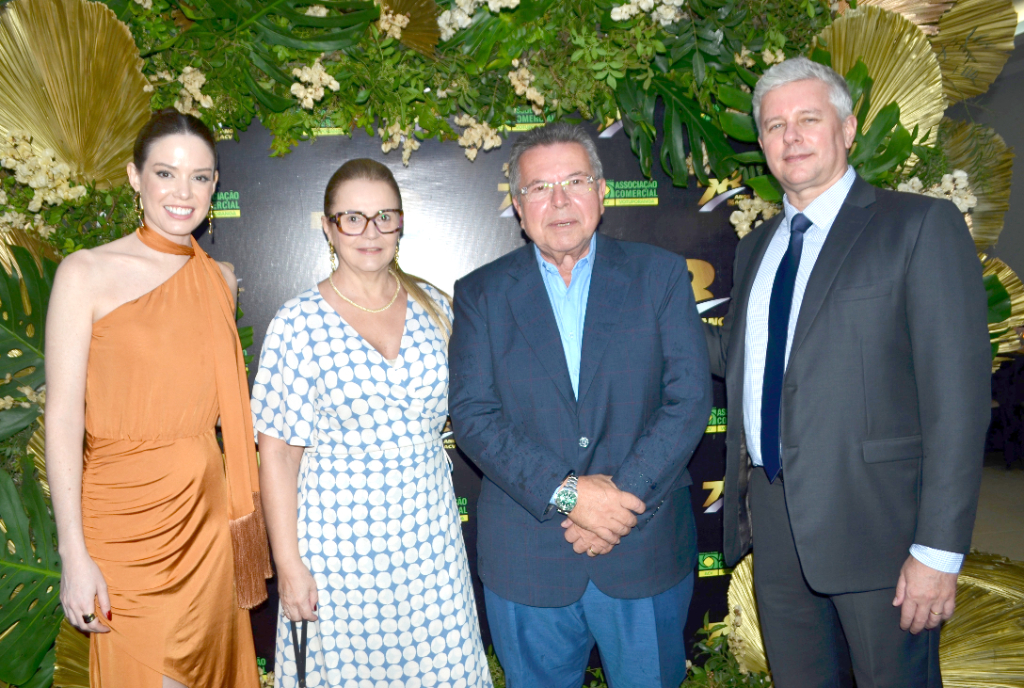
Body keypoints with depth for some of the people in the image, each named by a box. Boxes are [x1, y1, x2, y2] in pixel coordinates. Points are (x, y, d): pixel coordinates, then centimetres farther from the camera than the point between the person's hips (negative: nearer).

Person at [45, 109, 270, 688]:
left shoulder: (222, 279, 7)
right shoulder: (87, 274, -6)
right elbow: (63, 418, -9)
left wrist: (242, 511, 9)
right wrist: (74, 556, -12)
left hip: (207, 511, 4)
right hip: (124, 515, -4)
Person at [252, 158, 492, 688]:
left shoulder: (432, 306, 3)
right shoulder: (299, 324, -9)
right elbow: (277, 452, -7)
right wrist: (288, 564, -9)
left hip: (429, 533, 3)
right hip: (339, 540, -3)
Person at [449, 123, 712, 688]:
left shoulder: (660, 275, 2)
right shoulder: (481, 294, 2)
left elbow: (690, 398, -5)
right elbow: (472, 415, -7)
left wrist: (625, 495, -15)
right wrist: (565, 492, -17)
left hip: (646, 550, 0)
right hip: (526, 559, 0)